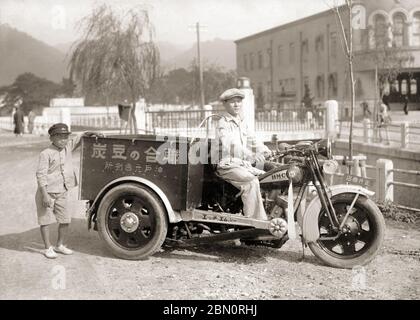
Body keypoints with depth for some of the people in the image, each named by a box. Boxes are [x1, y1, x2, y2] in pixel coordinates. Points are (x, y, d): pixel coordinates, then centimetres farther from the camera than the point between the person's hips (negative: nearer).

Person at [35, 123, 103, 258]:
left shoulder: (67, 147, 2)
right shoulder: (46, 154, -16)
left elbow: (78, 138, 18)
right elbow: (41, 175, -17)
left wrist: (91, 133, 0)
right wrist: (45, 195, -20)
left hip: (62, 193, 6)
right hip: (47, 193, -6)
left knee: (65, 220, 9)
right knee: (46, 221, 3)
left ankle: (60, 245, 25)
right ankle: (48, 248, 13)